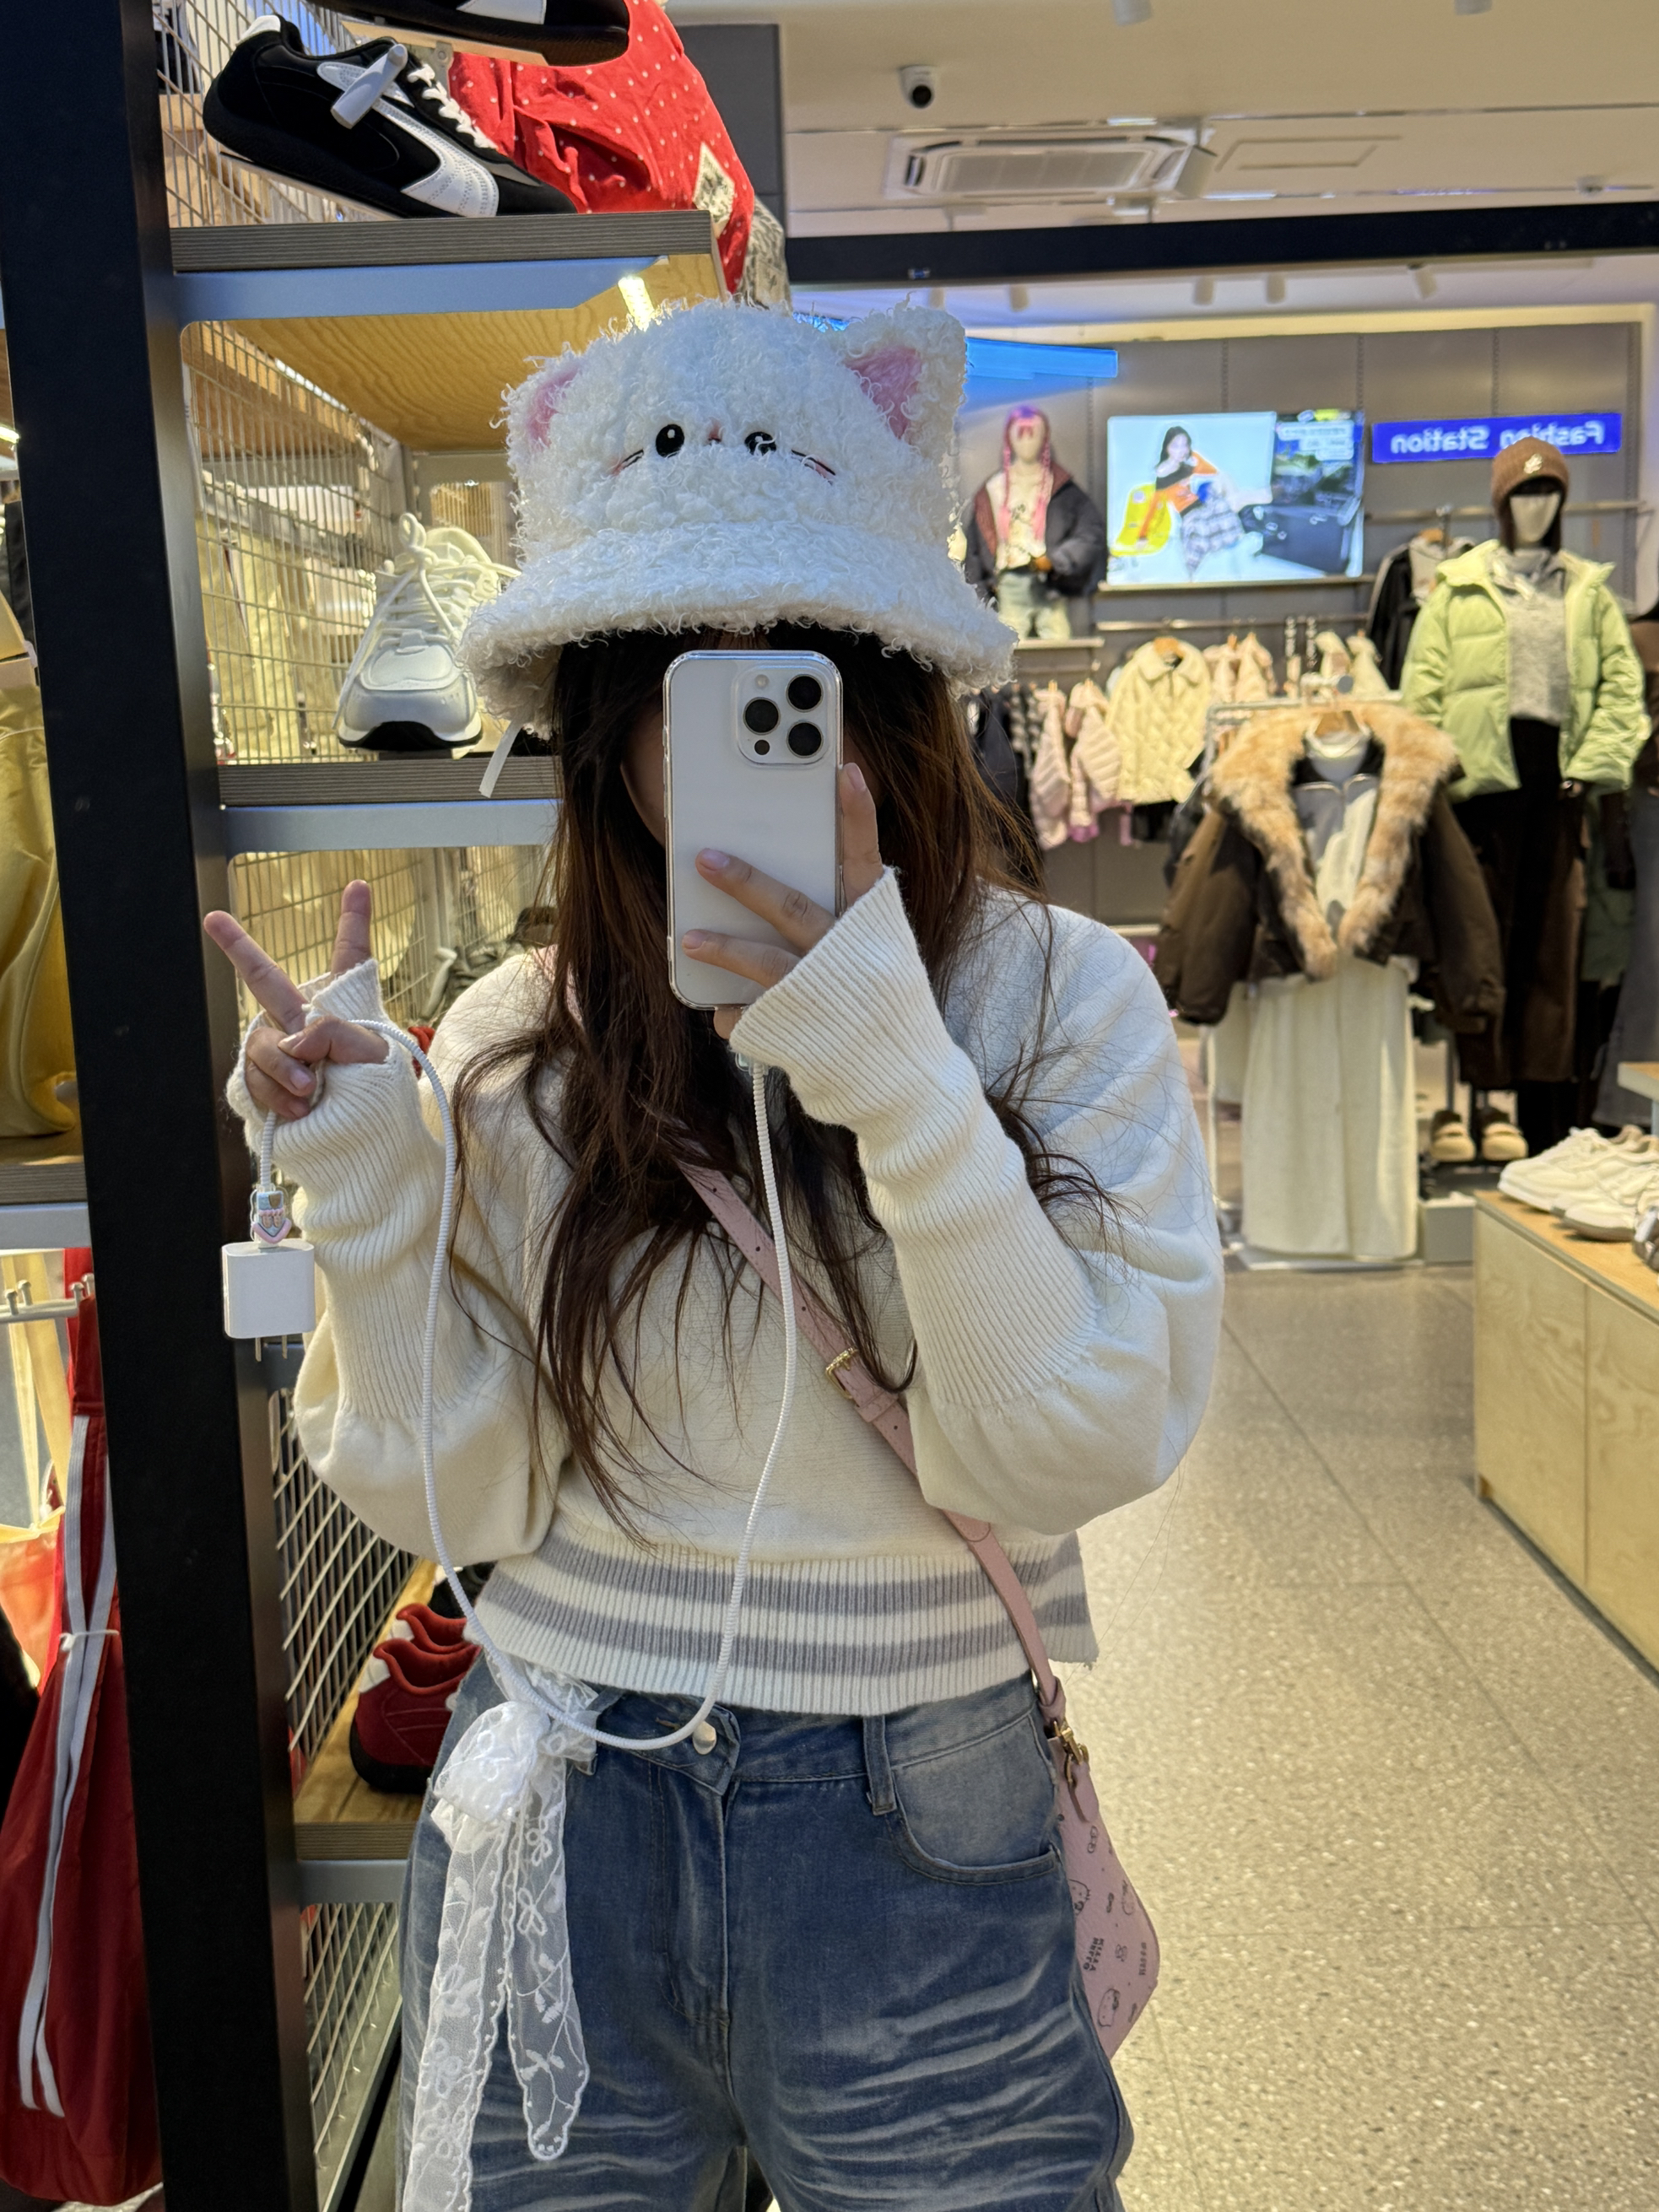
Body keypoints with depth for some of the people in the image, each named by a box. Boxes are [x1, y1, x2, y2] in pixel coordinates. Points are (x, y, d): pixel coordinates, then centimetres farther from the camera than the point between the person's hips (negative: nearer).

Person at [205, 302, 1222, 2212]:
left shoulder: (1061, 997, -10)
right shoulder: (518, 1051, -4)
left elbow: (1062, 1449, -20)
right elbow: (455, 1494, -4)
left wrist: (877, 1039, -26)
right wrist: (360, 1182, -17)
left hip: (920, 1844, -1)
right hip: (562, 1827, 2)